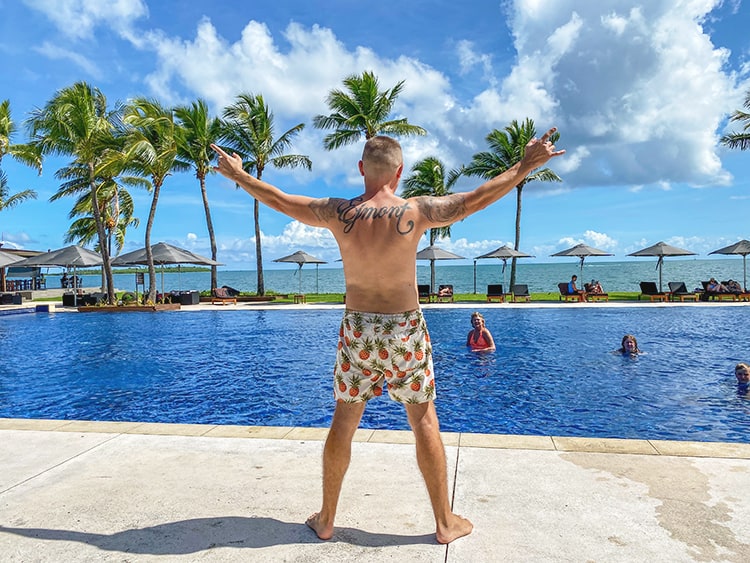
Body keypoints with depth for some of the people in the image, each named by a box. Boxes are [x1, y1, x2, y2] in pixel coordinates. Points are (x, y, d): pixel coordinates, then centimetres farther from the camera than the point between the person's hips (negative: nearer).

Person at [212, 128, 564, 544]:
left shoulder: (336, 213, -7)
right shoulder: (415, 211, -13)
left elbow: (279, 200, 4)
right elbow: (474, 200, -5)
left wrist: (236, 174, 21)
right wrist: (524, 166, 7)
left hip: (357, 330, 2)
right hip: (406, 331, -1)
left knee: (343, 422, 14)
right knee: (424, 422, 11)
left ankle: (326, 520, 29)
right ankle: (445, 522, 24)